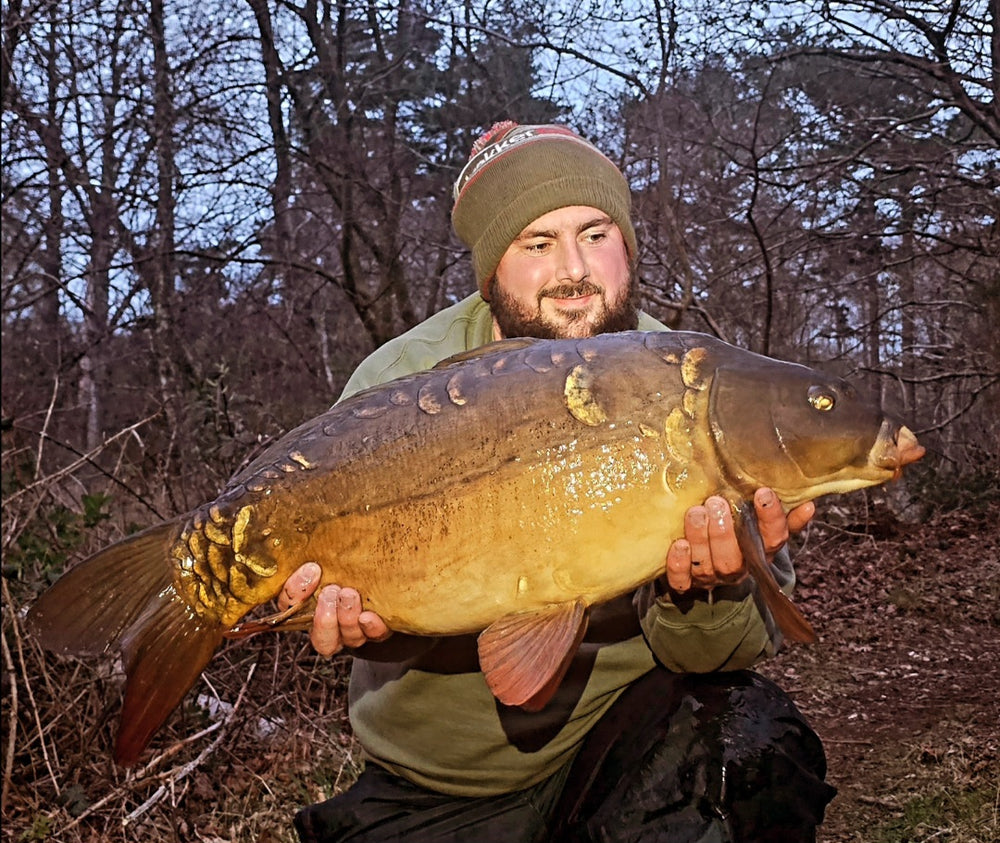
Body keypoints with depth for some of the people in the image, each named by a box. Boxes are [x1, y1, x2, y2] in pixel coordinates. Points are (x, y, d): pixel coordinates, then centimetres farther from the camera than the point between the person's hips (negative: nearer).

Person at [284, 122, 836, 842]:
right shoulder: (402, 382, -10)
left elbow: (710, 654, -11)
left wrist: (709, 593, -34)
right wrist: (363, 616, -31)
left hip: (623, 724, 0)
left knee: (752, 746, -26)